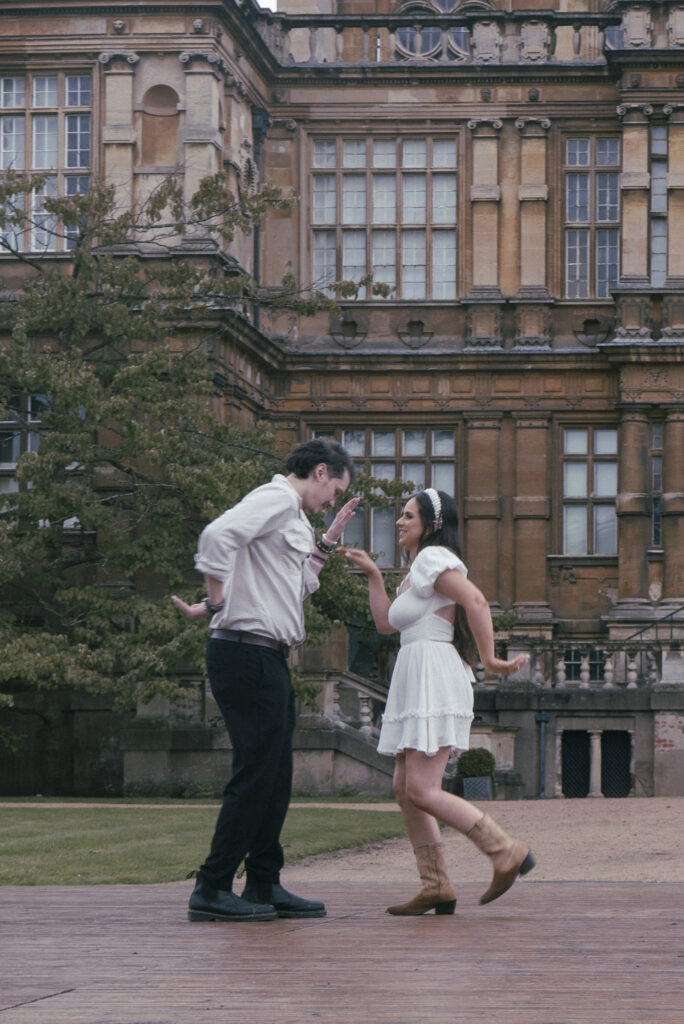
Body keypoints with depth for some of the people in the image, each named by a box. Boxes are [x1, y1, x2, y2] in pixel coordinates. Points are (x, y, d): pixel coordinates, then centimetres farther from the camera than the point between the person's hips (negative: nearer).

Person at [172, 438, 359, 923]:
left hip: (268, 661, 10)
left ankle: (264, 886, 17)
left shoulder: (292, 516, 24)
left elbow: (298, 587, 32)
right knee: (256, 773, -9)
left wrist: (327, 542, 24)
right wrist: (216, 603, -20)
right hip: (248, 652, -10)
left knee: (275, 775, 12)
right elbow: (218, 535, -26)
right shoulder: (276, 498, -9)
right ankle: (212, 890, -7)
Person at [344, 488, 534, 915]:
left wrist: (489, 659, -20)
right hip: (415, 683, 11)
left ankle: (508, 852, -14)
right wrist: (373, 575, 20)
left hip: (434, 680, -11)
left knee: (422, 791, -15)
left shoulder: (433, 557, -8)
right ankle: (437, 888, 4)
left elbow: (475, 600, -21)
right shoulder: (418, 569, 24)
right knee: (405, 790, 6)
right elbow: (386, 623, 24)